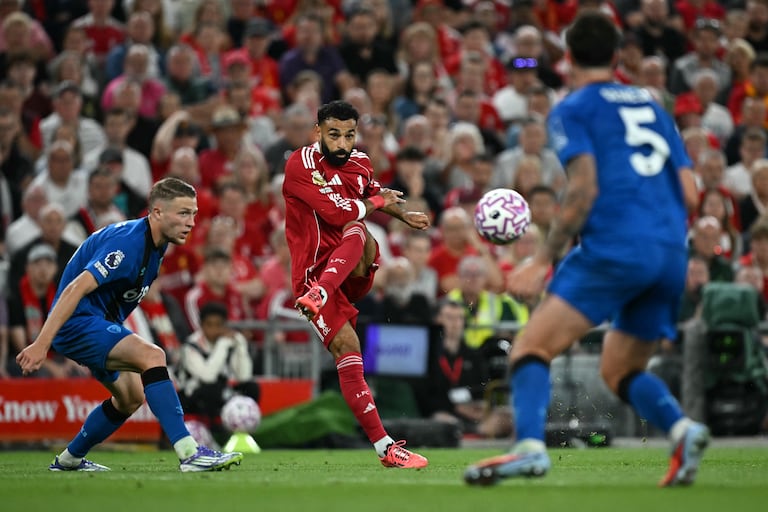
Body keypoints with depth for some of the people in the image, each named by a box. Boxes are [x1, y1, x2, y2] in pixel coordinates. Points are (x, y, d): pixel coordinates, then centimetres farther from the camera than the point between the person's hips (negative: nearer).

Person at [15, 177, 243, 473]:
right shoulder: (128, 242, -23)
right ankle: (189, 454, -32)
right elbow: (76, 289, -31)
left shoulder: (154, 244, 8)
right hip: (77, 323, -11)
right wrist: (42, 344, -37)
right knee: (151, 356, -27)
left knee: (131, 398, 17)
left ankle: (69, 460, 33)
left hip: (99, 322, 11)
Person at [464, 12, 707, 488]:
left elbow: (584, 188, -9)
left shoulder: (573, 109, 6)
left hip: (615, 247, -6)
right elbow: (689, 193, 17)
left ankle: (530, 447, -30)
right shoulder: (651, 105, 24)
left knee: (531, 346, -7)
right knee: (620, 370, 19)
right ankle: (682, 428, -8)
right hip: (672, 255, 6)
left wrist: (542, 260, -6)